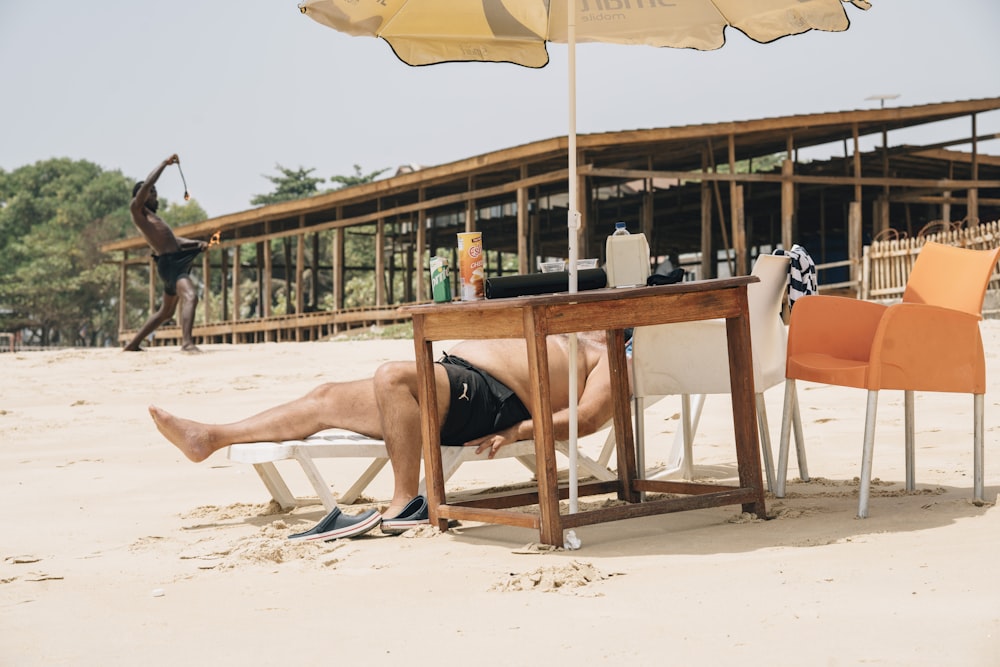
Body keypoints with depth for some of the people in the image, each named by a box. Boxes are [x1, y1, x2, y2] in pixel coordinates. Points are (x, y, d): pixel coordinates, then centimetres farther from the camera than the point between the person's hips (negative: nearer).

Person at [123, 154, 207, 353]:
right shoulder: (137, 210, 3)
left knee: (166, 312, 19)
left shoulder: (153, 217, 28)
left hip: (177, 262, 10)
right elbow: (147, 184, -10)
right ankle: (187, 341, -46)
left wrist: (198, 243, 10)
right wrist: (165, 163, -3)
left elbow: (174, 239, 25)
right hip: (169, 263, -10)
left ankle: (133, 344, 28)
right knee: (190, 296, -30)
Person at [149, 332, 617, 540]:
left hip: (488, 400, -9)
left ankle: (406, 505, -27)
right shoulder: (565, 339, 36)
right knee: (328, 398, 5)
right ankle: (210, 438, 7)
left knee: (394, 375, -36)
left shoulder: (611, 357, 7)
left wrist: (518, 432, -19)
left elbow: (588, 417, -11)